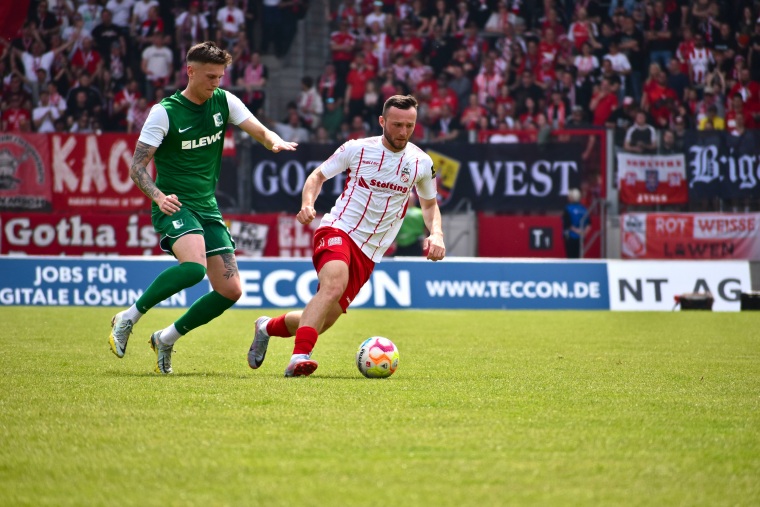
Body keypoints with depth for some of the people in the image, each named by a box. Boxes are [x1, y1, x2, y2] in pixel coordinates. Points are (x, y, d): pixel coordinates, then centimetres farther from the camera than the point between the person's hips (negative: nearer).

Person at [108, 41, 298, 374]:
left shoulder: (224, 102, 5)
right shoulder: (164, 112, -8)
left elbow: (261, 132, 5)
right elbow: (137, 166, -9)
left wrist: (276, 142, -20)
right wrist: (158, 196, -28)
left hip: (208, 209, 6)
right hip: (175, 206, -6)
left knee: (230, 291, -1)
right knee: (194, 266, -33)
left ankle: (166, 339, 16)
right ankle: (128, 318, -17)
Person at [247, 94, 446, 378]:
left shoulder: (421, 163, 3)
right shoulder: (357, 149, -4)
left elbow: (429, 205, 19)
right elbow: (318, 176, 8)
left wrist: (436, 235, 0)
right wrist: (307, 204, -11)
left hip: (369, 252, 4)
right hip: (337, 230, -4)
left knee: (324, 319, 4)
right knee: (334, 284, -36)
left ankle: (268, 327, 33)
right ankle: (300, 357, -43)